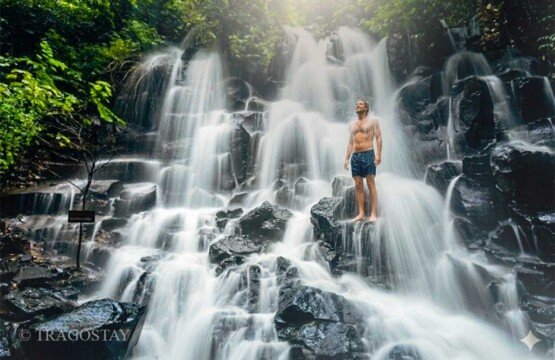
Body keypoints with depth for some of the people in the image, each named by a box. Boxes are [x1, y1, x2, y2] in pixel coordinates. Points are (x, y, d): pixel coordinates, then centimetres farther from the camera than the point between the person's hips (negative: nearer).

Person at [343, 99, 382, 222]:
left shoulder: (373, 120, 7)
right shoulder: (352, 124, 20)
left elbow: (378, 137, -1)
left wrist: (378, 154, -13)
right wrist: (346, 158, 10)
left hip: (368, 154, -5)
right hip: (355, 156, 5)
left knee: (371, 184, -7)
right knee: (358, 185, 1)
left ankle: (373, 214, -7)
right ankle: (361, 214, 4)